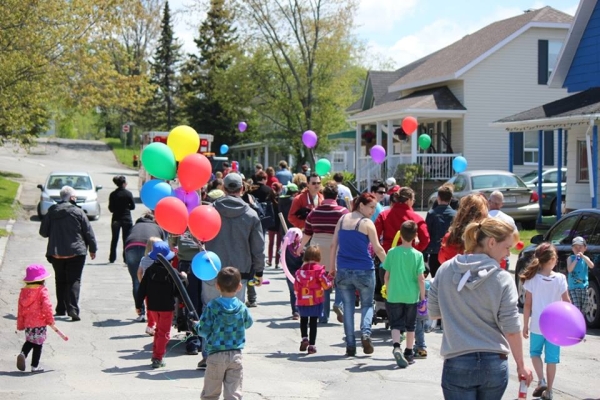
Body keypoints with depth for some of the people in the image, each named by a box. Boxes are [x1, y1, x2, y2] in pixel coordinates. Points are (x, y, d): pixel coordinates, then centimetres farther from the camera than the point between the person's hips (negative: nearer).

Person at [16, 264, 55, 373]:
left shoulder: (23, 291, 6)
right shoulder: (42, 291, -12)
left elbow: (20, 309, 10)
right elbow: (47, 306, -18)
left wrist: (20, 325, 17)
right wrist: (50, 320, -5)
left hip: (27, 323, 5)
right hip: (39, 323, -5)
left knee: (30, 341, 23)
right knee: (38, 344, 5)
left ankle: (23, 353, -4)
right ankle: (35, 366, 7)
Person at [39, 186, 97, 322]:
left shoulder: (51, 211, 1)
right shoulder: (78, 212, -7)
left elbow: (43, 232, 7)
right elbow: (88, 232, -4)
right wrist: (93, 249, 8)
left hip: (56, 253, 3)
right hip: (75, 253, -3)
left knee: (60, 281, 17)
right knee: (74, 281, -3)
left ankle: (61, 309, 20)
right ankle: (73, 310, -15)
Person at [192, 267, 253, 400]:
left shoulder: (212, 306, -11)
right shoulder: (242, 307, -1)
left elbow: (204, 330, -9)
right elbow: (248, 323, 17)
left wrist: (196, 325, 12)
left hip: (216, 355, -2)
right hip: (236, 354, 2)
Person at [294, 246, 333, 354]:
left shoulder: (300, 271, 1)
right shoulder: (319, 270, -10)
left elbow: (296, 288, 6)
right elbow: (326, 285, -11)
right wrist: (330, 278, 9)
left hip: (302, 301, 2)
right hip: (316, 300, -2)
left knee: (303, 320, 22)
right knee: (313, 322, 4)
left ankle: (304, 338, 4)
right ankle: (312, 345, 3)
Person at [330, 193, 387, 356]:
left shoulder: (342, 219, 8)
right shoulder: (367, 223, -6)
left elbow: (334, 245, 8)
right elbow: (377, 248, -7)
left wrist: (332, 268, 14)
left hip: (343, 270, 3)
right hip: (364, 270, -3)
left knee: (348, 307, 9)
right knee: (367, 304, 13)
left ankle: (350, 346, 5)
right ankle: (365, 332, -12)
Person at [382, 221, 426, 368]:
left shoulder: (392, 252, -4)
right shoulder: (417, 255, -7)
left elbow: (386, 276, 1)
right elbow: (421, 278, -9)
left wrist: (388, 291, 16)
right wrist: (423, 296, 1)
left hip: (394, 296, 0)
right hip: (411, 296, 0)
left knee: (396, 324, 4)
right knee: (410, 325, 15)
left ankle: (396, 347, -21)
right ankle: (409, 353, 23)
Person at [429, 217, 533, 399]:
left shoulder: (445, 270, -2)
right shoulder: (502, 278, -9)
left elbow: (433, 312, 7)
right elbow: (511, 329, -8)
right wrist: (521, 365, 4)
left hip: (457, 364, 0)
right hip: (494, 364, 0)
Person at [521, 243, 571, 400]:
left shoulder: (532, 279, -9)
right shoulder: (560, 279, -9)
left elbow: (528, 305, -6)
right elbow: (567, 303, -5)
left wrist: (525, 325, 3)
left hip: (537, 325, 0)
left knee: (535, 353, 21)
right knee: (551, 358, 11)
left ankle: (541, 381, 4)